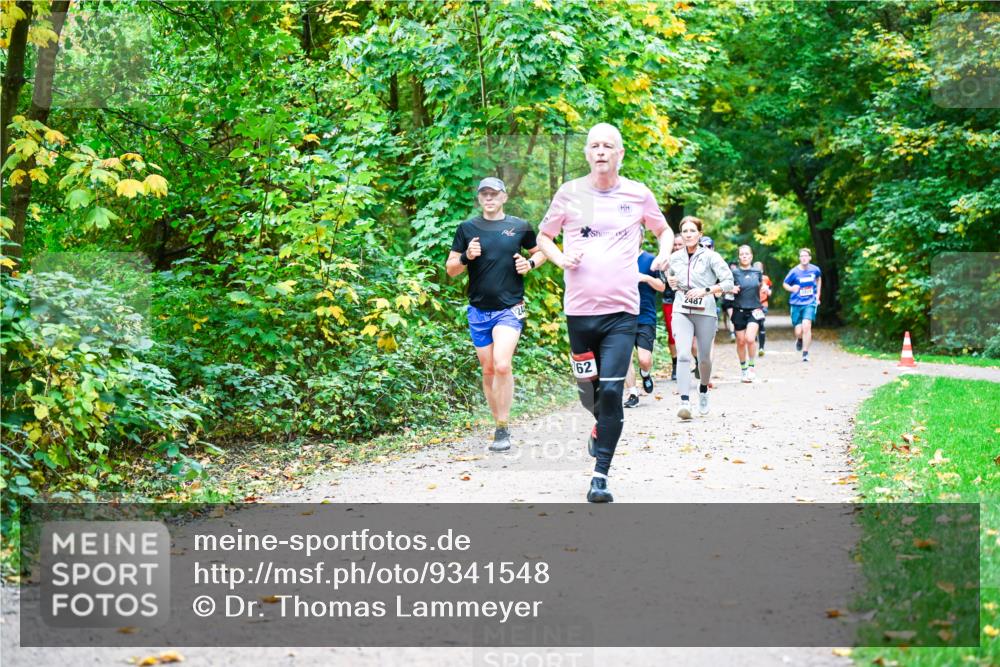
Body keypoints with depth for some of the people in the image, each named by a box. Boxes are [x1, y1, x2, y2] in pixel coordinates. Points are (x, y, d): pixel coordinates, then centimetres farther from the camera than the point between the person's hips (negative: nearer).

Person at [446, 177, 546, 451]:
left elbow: (540, 251, 19)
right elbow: (451, 269, 7)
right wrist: (466, 257, -13)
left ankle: (503, 428, -10)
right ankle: (500, 425, 23)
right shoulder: (467, 228, 4)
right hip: (479, 311, 3)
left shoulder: (519, 227, 2)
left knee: (502, 366, -20)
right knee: (488, 371, 8)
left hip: (510, 309, -3)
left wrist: (530, 263, -2)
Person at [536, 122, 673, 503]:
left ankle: (601, 475, -2)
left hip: (622, 311, -1)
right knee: (588, 388, 12)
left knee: (611, 392, -11)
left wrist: (663, 253, 0)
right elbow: (543, 236, 15)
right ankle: (602, 427, 46)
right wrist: (560, 258, -5)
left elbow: (664, 230, 21)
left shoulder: (638, 195, 4)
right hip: (579, 310, 1)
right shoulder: (570, 193, 3)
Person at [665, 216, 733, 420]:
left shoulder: (710, 257, -3)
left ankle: (703, 389, 40)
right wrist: (671, 282, 5)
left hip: (705, 311, -1)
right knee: (683, 355, -17)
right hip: (681, 311, 2)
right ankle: (685, 401, -22)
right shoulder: (675, 258, 8)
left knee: (704, 358, 10)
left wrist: (705, 290, -18)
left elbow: (728, 282, -7)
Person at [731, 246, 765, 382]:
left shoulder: (757, 272, 6)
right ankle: (743, 368, 22)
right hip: (739, 311, 0)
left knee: (750, 338, -17)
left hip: (754, 310, 0)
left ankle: (752, 366, 2)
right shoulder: (734, 272, -1)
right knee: (741, 341, 4)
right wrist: (731, 290, -16)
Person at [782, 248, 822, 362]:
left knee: (806, 325, -21)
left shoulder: (815, 270, -1)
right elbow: (785, 284, 2)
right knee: (798, 331, -1)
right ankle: (799, 339, 38)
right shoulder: (794, 271, -8)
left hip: (810, 303, 0)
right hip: (796, 304, 0)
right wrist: (791, 288, -21)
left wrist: (818, 295, 16)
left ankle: (805, 353, -12)